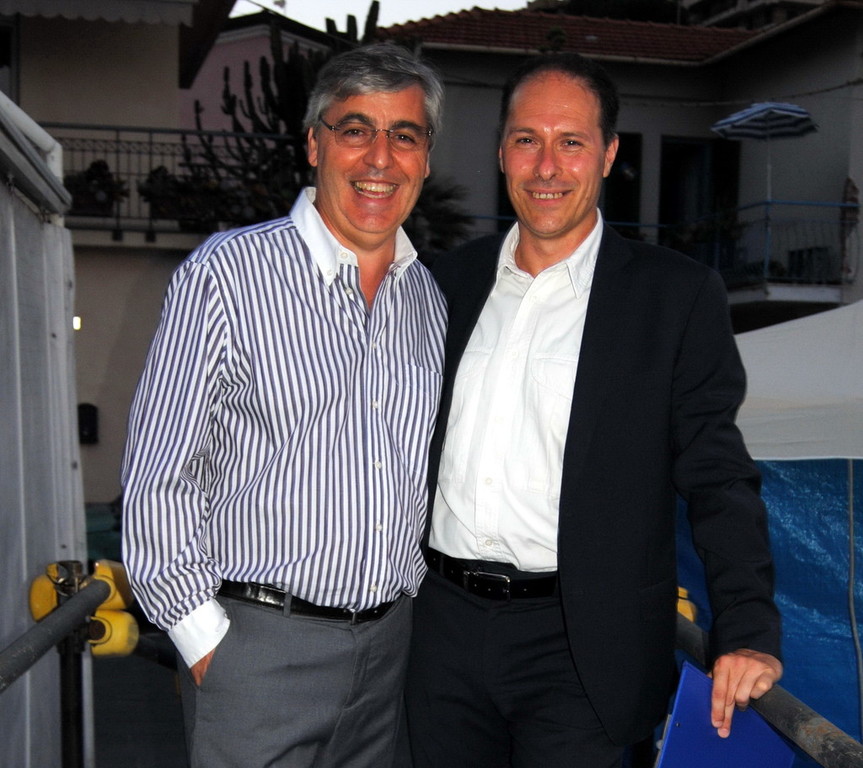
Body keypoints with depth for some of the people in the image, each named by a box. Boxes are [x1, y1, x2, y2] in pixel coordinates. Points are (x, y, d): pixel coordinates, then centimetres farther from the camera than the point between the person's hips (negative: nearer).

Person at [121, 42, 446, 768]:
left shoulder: (429, 298, 8)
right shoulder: (226, 272, -10)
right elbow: (159, 477, -10)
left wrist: (416, 585, 12)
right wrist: (203, 637, -10)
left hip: (389, 640, 5)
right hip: (258, 645, -5)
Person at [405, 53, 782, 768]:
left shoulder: (679, 295, -5)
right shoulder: (452, 280, 7)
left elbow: (717, 475, -7)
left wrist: (748, 629, -17)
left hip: (578, 649, -4)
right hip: (444, 625, 4)